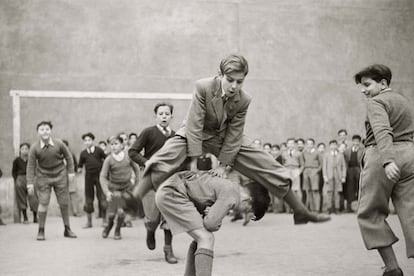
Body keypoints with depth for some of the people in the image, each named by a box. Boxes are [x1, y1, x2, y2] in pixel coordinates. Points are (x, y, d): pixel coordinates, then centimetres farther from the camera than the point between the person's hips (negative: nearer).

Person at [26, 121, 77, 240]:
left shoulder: (59, 143, -11)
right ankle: (41, 231, 4)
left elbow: (68, 156, 4)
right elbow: (31, 166, -8)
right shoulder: (34, 148, -13)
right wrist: (30, 183, -10)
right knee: (43, 203, -8)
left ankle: (67, 229, 19)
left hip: (60, 176, 1)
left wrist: (71, 171, 2)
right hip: (43, 177, -1)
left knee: (64, 203, 5)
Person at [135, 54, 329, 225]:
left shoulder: (244, 100, -15)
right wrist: (193, 161, -27)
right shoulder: (203, 87, -25)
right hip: (195, 134, -3)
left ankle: (301, 212, 10)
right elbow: (194, 124, -25)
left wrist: (224, 164, -16)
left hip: (225, 138, 3)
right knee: (163, 163, -32)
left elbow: (234, 134, -11)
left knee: (270, 168, -3)